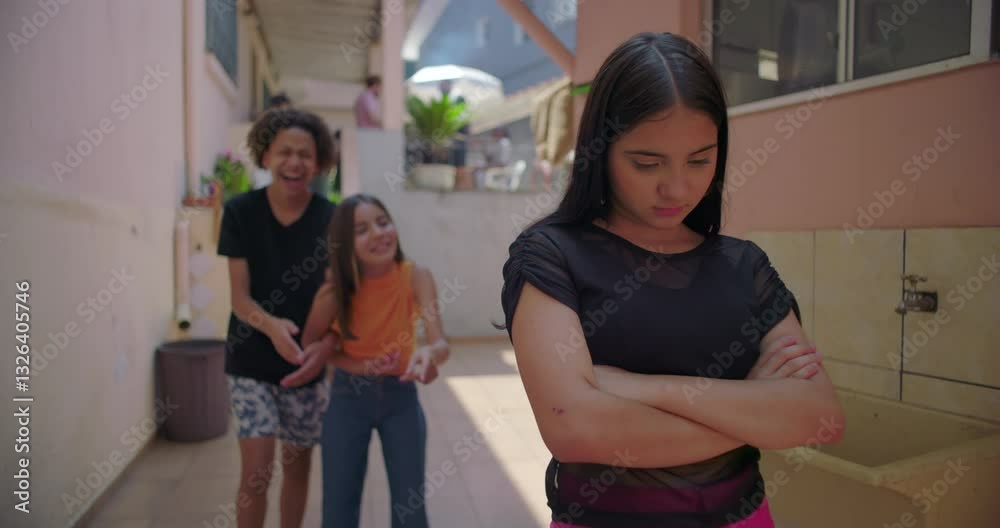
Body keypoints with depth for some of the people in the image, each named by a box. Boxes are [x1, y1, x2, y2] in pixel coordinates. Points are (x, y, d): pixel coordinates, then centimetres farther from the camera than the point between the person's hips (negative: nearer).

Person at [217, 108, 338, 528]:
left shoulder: (331, 219, -9)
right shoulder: (241, 211, -9)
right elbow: (240, 296, -11)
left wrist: (327, 344, -27)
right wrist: (271, 324, -32)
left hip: (308, 361, 1)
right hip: (251, 362, -1)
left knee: (297, 465, 15)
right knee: (256, 470, -4)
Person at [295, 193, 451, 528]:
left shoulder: (417, 277, -20)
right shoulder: (334, 289, -19)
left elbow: (441, 344, -29)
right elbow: (311, 344, -3)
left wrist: (429, 354, -53)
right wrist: (363, 367, -19)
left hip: (401, 395, 0)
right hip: (348, 397, 0)